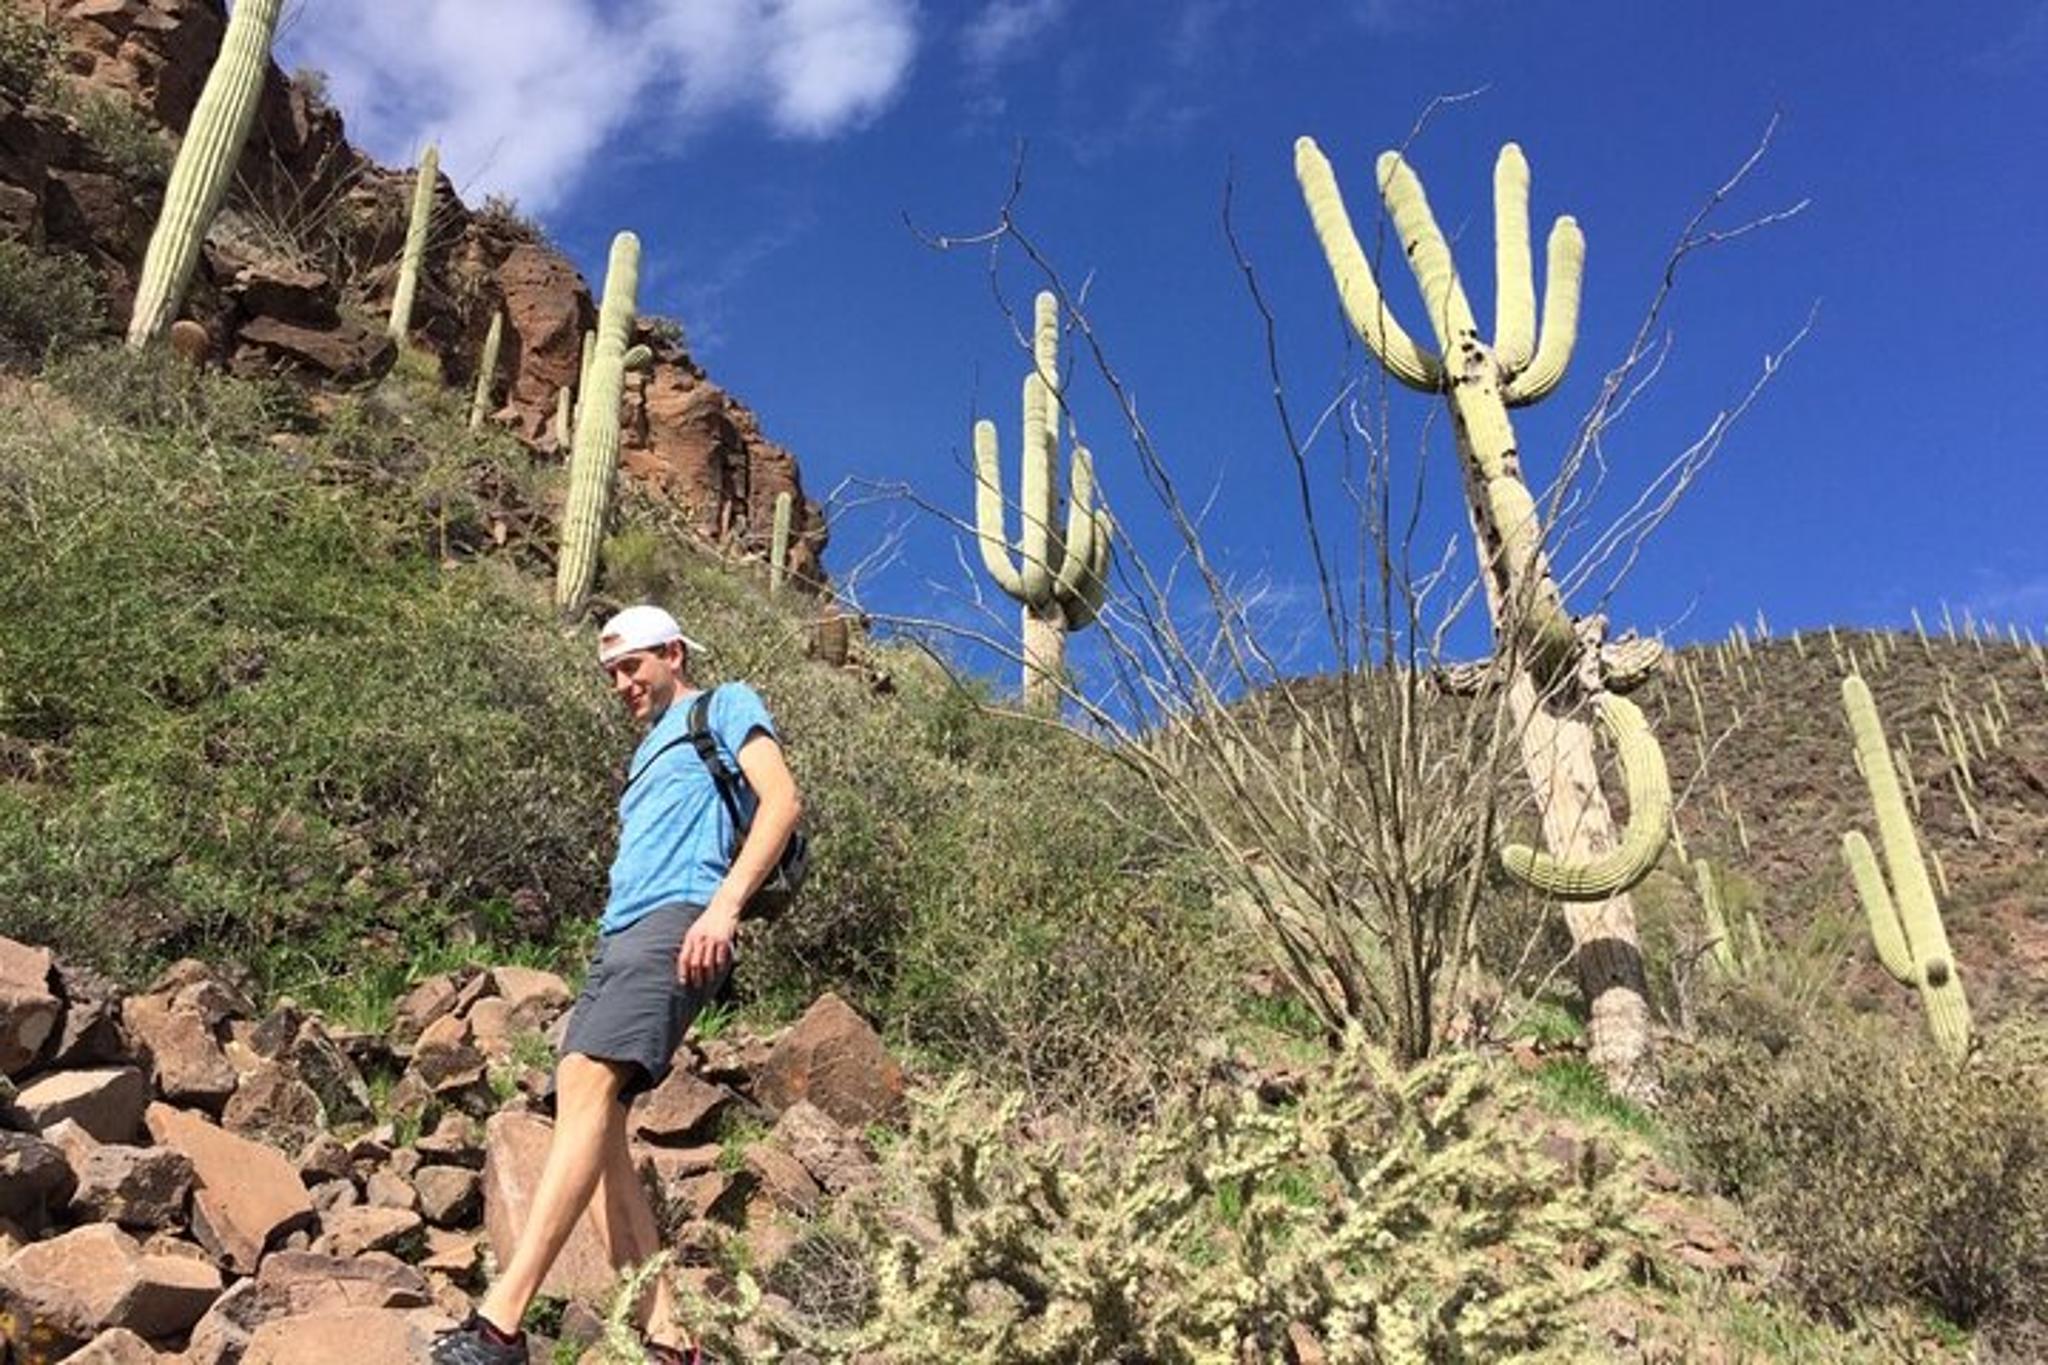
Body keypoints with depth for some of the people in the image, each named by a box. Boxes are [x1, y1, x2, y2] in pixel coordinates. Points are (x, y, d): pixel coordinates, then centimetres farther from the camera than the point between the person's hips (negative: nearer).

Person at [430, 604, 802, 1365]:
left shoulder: (725, 708, 12)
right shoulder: (647, 757, 35)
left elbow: (782, 801, -5)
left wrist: (725, 903, -18)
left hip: (676, 925, -9)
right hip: (618, 937, 9)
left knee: (586, 1084, -25)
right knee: (595, 1121, -5)